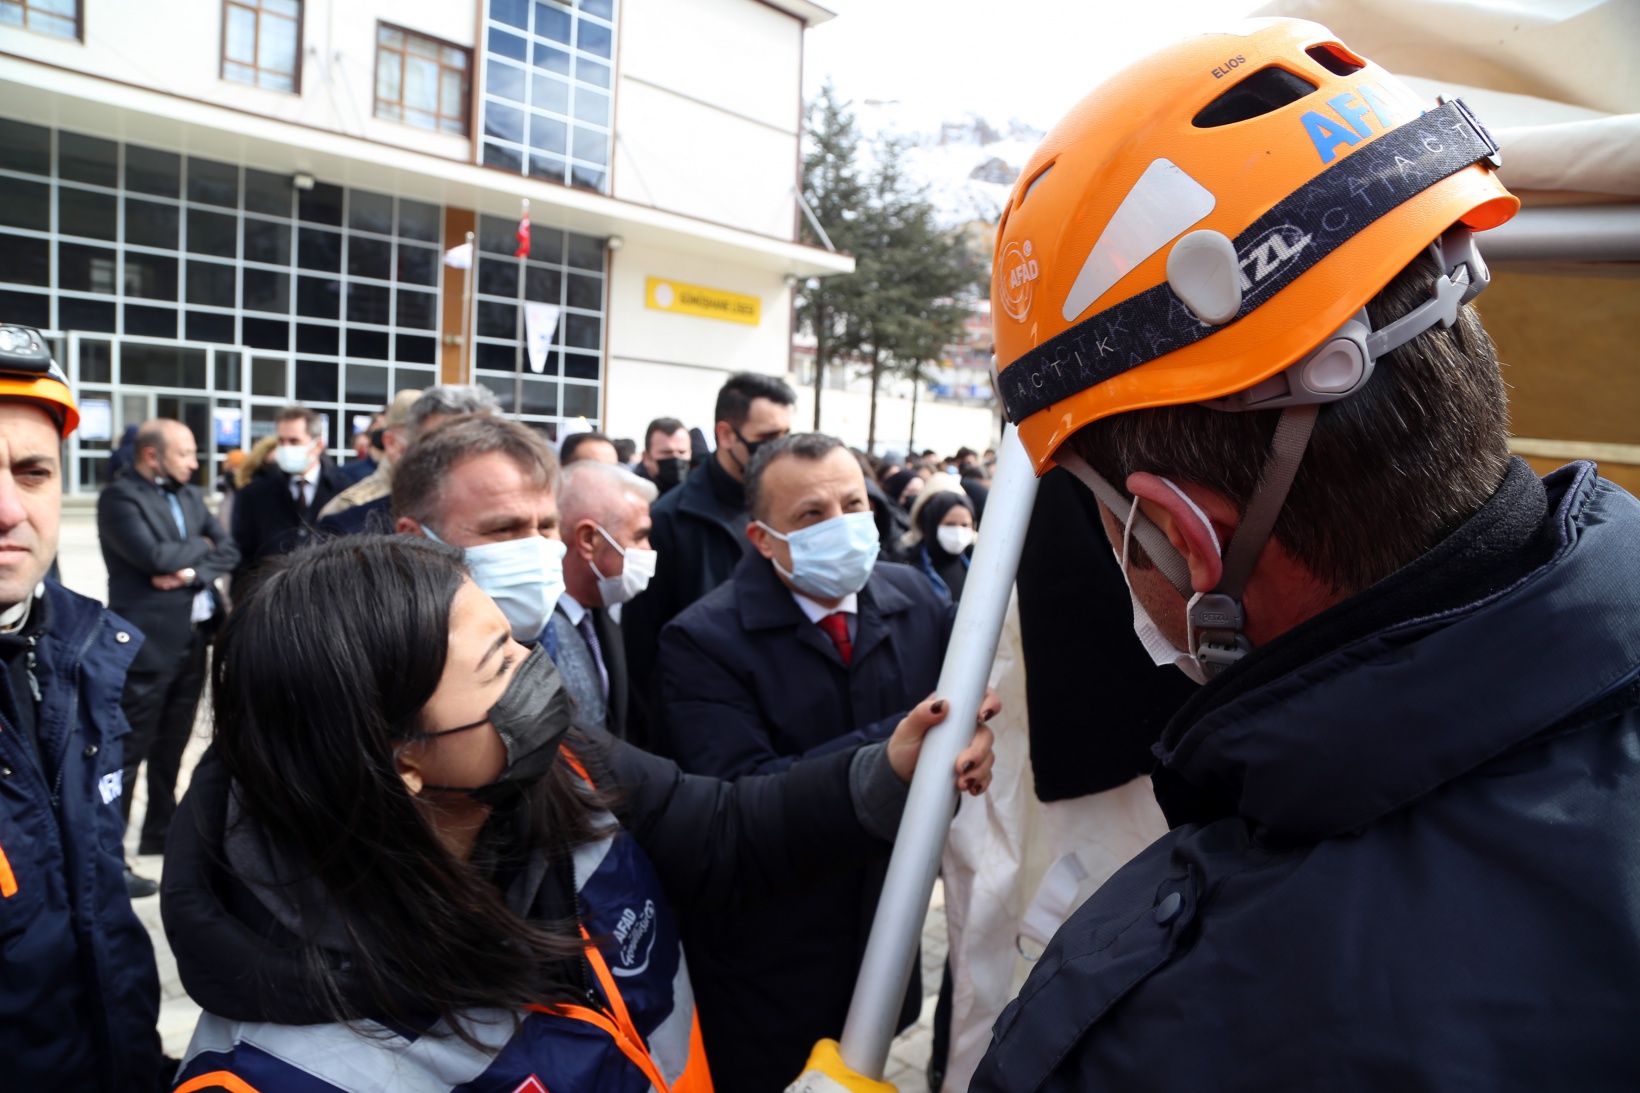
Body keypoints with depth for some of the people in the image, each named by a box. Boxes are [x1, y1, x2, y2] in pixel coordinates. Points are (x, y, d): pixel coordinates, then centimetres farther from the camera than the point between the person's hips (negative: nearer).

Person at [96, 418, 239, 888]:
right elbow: (154, 556, -21)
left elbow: (229, 550, 6)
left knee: (172, 744, 17)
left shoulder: (190, 495, 14)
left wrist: (193, 571, -12)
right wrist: (200, 545, -4)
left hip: (193, 638, 7)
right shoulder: (119, 497, -9)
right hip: (148, 642, -7)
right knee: (128, 749, -3)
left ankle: (161, 831, 31)